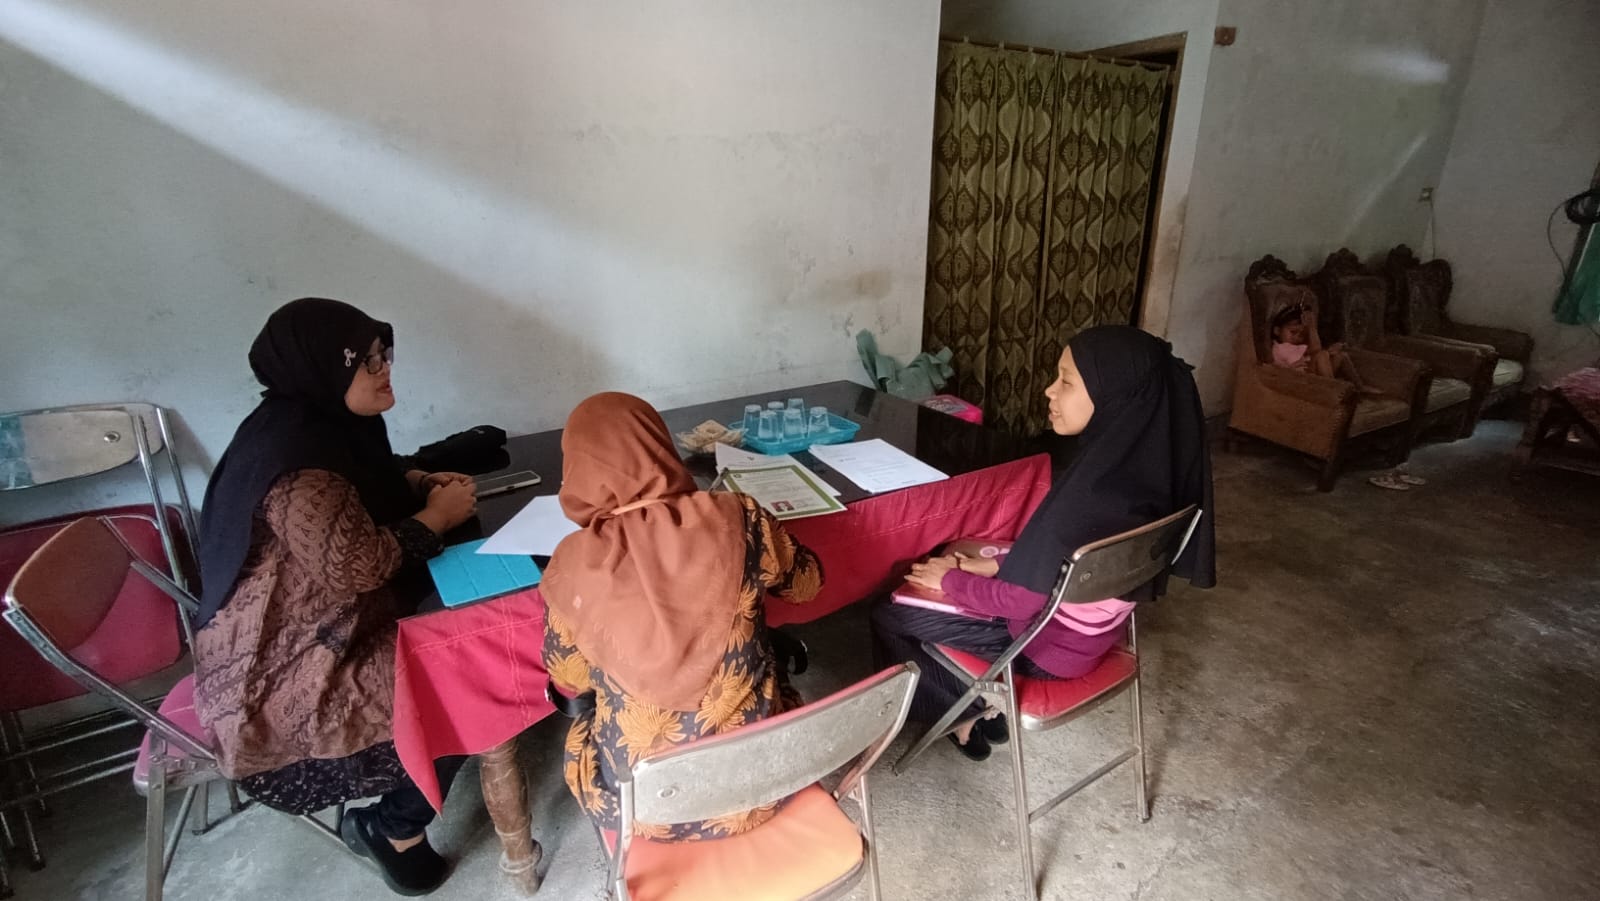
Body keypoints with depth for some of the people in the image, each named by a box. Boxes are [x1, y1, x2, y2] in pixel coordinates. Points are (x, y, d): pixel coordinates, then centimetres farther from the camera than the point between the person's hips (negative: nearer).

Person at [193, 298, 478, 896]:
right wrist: (437, 515, -16)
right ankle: (390, 827, 16)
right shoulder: (294, 459, -30)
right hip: (283, 664, -9)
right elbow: (357, 564, -29)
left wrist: (423, 485, 1)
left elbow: (368, 494, 18)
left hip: (317, 621, 10)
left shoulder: (321, 422, 0)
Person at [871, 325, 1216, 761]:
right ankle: (984, 703, 25)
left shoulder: (1088, 493, -35)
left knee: (888, 615, 2)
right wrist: (999, 563, 2)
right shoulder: (1141, 463, -9)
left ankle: (967, 713, 21)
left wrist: (948, 580, -9)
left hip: (1051, 644, -8)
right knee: (945, 567, 23)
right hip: (1094, 628, 8)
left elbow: (1018, 601, -25)